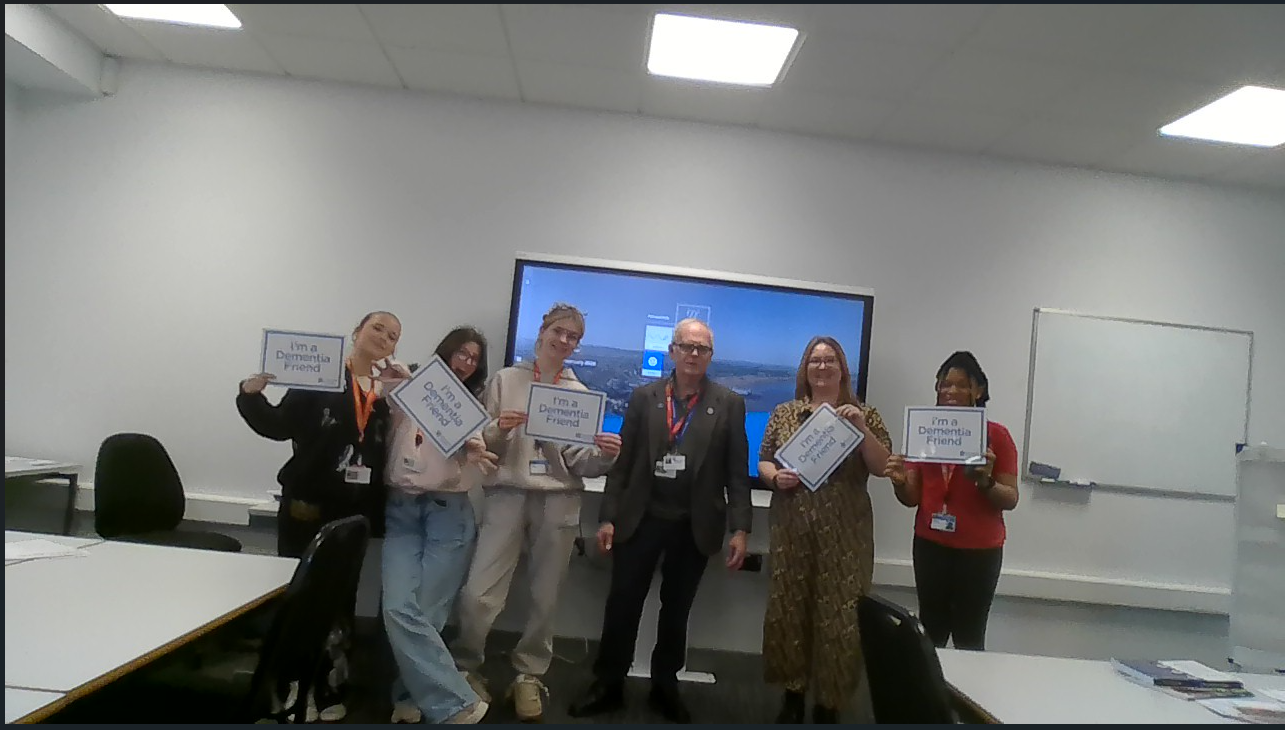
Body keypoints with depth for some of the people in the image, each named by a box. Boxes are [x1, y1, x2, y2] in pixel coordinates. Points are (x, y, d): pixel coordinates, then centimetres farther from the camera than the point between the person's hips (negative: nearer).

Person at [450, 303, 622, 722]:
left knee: (545, 598, 9)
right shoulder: (505, 380, 6)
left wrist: (604, 454, -17)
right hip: (506, 494, -1)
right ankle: (465, 669, 18)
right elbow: (481, 444, 5)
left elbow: (580, 463, 3)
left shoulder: (581, 394, 9)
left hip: (559, 500, 2)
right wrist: (498, 429, -15)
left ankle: (529, 676, 27)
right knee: (479, 594, -6)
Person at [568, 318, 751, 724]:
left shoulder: (729, 404, 1)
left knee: (676, 609, 12)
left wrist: (739, 529, -7)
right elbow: (623, 461, 2)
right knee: (622, 603, 5)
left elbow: (738, 472, -1)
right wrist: (608, 517, -2)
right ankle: (608, 685, 21)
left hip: (694, 526, 0)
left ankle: (665, 687, 29)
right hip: (640, 518, 1)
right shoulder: (644, 397, 4)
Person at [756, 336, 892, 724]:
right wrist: (775, 477, -11)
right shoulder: (784, 413, 7)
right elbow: (764, 462, 10)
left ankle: (828, 702, 18)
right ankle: (793, 695, 24)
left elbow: (883, 467, -5)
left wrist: (861, 428, -17)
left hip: (843, 535, -1)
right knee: (787, 611, 6)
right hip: (792, 530, 2)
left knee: (840, 616, 0)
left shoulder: (864, 414, 3)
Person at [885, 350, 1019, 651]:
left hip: (978, 552, -3)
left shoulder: (997, 435, -6)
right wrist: (899, 482, -17)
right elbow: (912, 498, 4)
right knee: (930, 632, 8)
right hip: (930, 547, 3)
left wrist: (986, 481, -25)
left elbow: (1011, 499, -6)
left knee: (968, 637, 0)